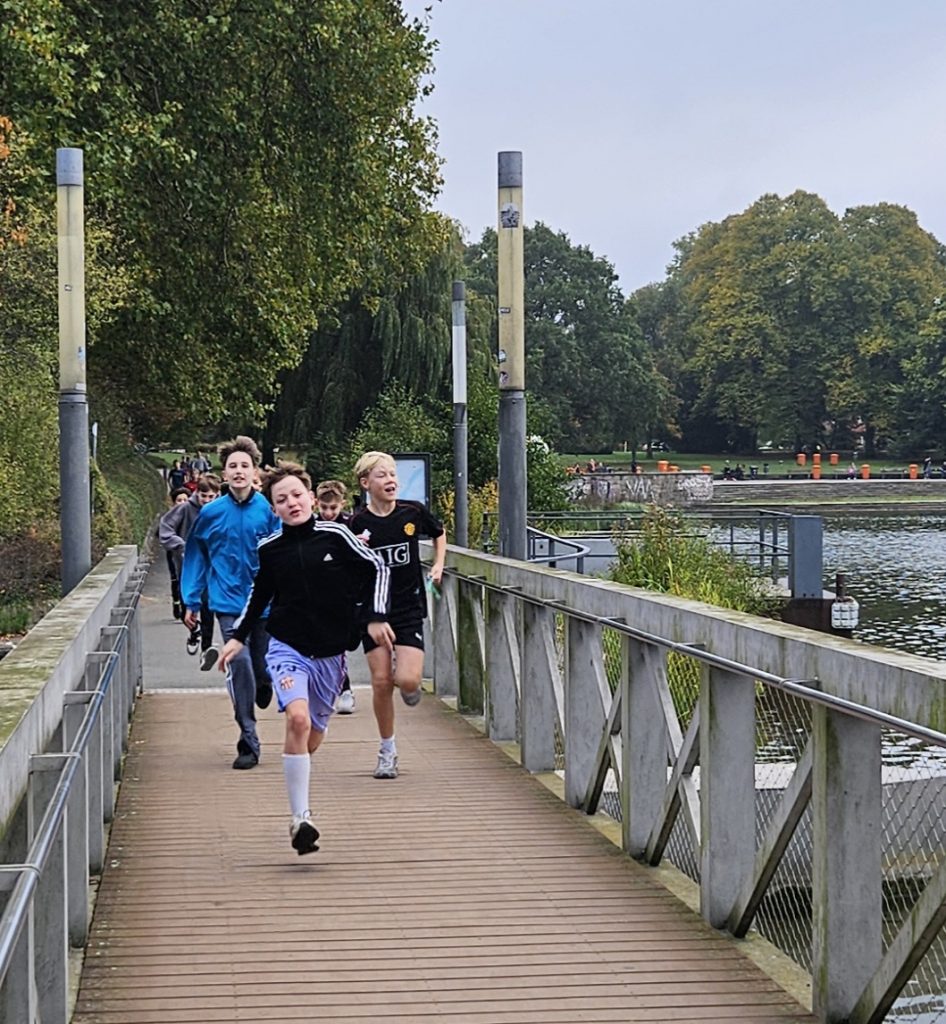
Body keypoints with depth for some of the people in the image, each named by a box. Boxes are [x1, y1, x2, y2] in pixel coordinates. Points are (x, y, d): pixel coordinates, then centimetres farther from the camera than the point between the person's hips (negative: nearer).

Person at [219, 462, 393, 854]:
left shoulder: (335, 535, -6)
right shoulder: (269, 549, 0)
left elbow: (377, 568, 4)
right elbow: (259, 593, 18)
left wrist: (375, 617, -3)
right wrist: (238, 636, 15)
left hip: (330, 652, 1)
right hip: (287, 648, -1)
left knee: (314, 734, 10)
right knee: (297, 718, -25)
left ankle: (300, 800, 38)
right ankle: (300, 818, -23)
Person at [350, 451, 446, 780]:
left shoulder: (413, 512, -3)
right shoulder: (358, 523, -8)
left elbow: (439, 534, 18)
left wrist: (438, 565, 6)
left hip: (409, 608, 0)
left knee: (407, 680, -14)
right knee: (381, 681, -1)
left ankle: (409, 683, 25)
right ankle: (388, 750, 16)